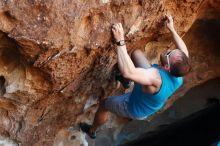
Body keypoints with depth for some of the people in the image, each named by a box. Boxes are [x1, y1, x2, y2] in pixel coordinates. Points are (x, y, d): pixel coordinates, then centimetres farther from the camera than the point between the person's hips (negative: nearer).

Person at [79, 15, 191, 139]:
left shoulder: (156, 78, -49)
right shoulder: (179, 74, -28)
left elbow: (128, 72, -61)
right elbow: (184, 51, -6)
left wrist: (120, 41, -57)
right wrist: (172, 29, -3)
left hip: (137, 110, -5)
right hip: (154, 103, 6)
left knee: (104, 104, 22)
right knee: (136, 53, 4)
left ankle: (92, 131, 50)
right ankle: (126, 81, 33)